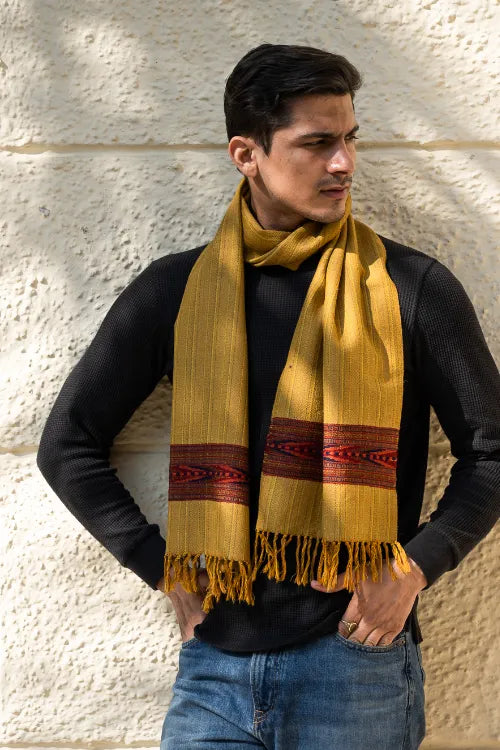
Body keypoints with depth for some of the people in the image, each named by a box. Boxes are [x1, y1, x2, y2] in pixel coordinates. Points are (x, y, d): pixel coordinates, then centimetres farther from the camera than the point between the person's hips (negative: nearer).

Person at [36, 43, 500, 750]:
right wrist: (163, 567, 1)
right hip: (214, 665, 2)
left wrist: (413, 567, -8)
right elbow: (68, 443, 9)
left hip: (355, 663, -1)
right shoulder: (174, 289, 3)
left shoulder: (413, 287, -2)